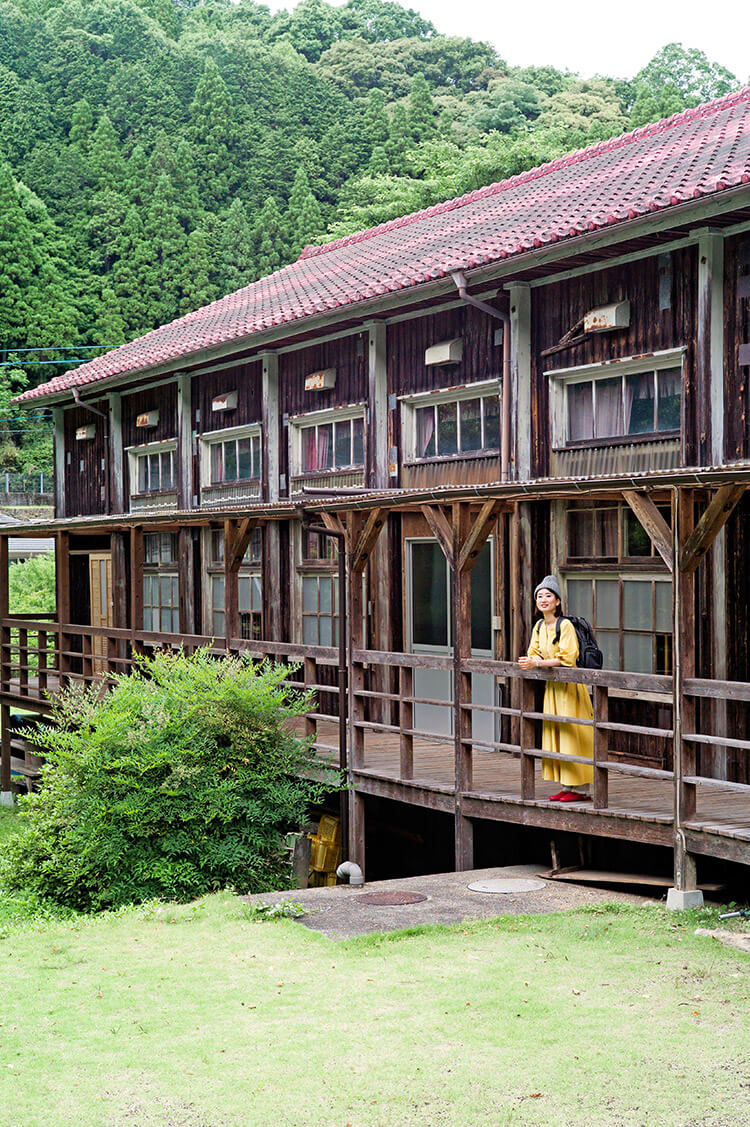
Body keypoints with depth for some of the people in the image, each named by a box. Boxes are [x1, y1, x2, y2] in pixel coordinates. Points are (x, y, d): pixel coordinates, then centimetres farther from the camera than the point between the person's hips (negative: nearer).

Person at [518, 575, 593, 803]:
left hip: (569, 686, -8)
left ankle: (582, 789, -1)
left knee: (571, 735, -6)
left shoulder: (565, 625, -14)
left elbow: (567, 657, -21)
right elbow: (535, 654, 12)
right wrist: (530, 661, -11)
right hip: (551, 686, 8)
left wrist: (539, 663, -25)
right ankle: (567, 787, 14)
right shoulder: (539, 626, 10)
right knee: (555, 736, 8)